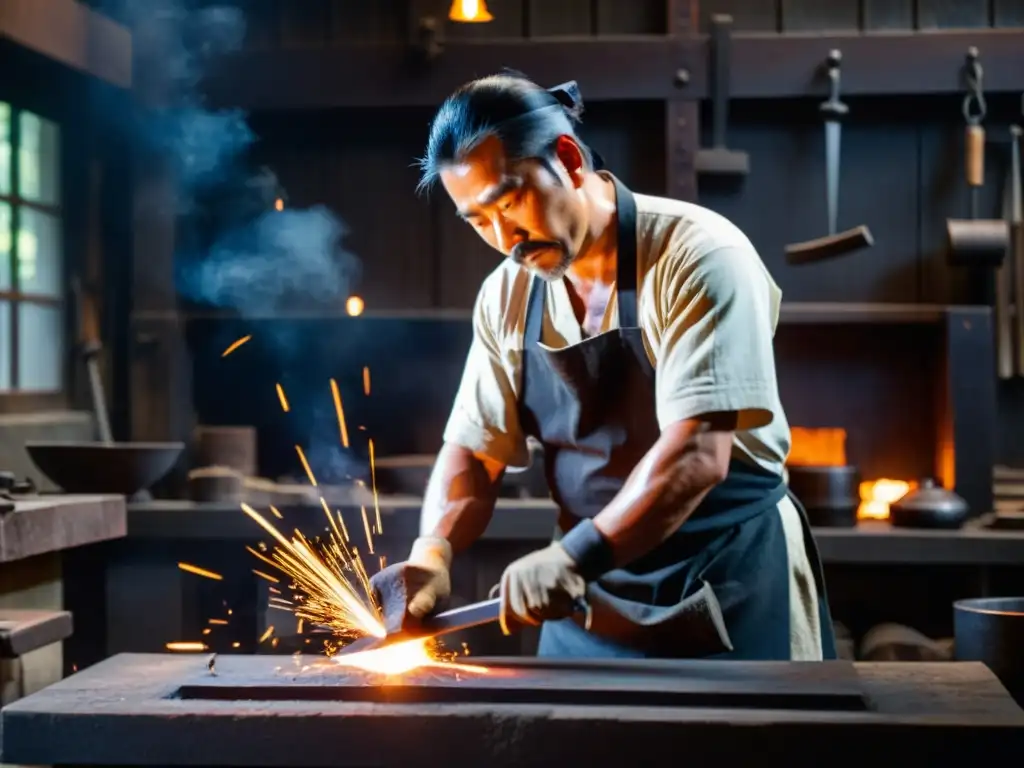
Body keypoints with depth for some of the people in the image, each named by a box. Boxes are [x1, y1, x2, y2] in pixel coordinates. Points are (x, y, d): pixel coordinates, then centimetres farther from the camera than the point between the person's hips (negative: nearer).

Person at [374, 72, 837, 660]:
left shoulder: (696, 255, -17)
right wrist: (434, 550, -12)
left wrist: (575, 555, -34)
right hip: (586, 601, 6)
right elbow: (474, 450, 6)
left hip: (728, 598, -5)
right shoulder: (506, 297, 3)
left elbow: (697, 453, -25)